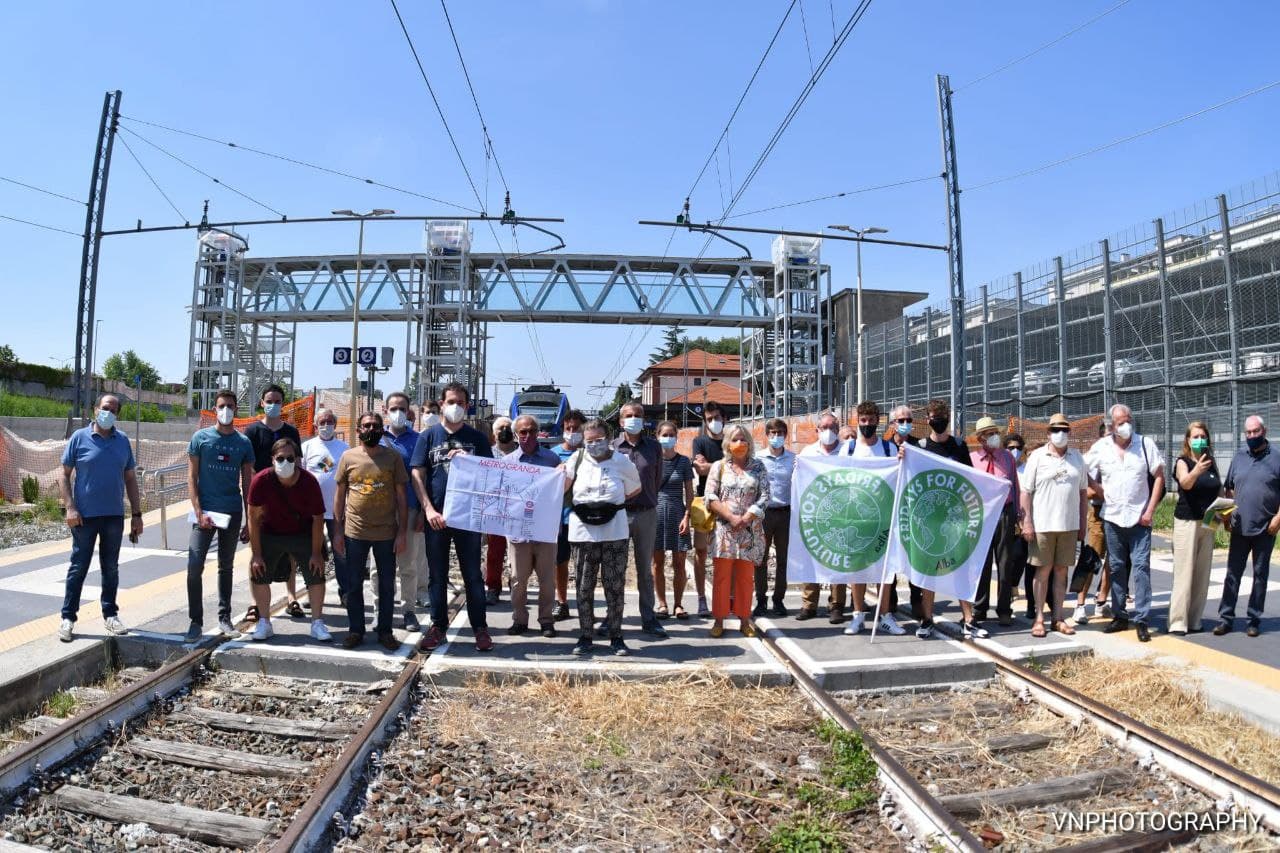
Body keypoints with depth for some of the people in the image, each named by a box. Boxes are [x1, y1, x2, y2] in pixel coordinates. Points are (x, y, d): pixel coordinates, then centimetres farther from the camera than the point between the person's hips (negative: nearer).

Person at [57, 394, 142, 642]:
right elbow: (64, 475, -2)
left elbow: (130, 478, 10)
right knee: (78, 567, 4)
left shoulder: (122, 441, 6)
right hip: (85, 515, -3)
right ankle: (68, 617, 15)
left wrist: (136, 514, 6)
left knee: (111, 567, 11)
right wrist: (70, 507, -13)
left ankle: (110, 615, 20)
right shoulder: (80, 437, -2)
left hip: (114, 515, 3)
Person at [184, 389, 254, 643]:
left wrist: (248, 521, 5)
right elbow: (192, 478, -2)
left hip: (233, 513, 2)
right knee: (194, 567, -8)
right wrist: (199, 512, -12)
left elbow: (247, 484, 8)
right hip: (206, 512, -2)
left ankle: (224, 618, 22)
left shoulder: (244, 443, 5)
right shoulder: (201, 438, 0)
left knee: (226, 567, 12)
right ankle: (196, 621, 4)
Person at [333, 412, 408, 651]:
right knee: (354, 584, 9)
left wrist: (403, 531, -4)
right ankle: (355, 630, 23)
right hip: (354, 532, 1)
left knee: (387, 585, 7)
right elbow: (339, 495, 7)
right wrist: (338, 531, 3)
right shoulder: (348, 457, 3)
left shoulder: (393, 457, 0)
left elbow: (401, 496, 1)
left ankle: (385, 631, 19)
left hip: (387, 533, -1)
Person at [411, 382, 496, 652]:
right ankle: (438, 625, 22)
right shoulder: (428, 436, 6)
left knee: (473, 574, 5)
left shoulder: (477, 437, 6)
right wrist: (429, 510, -9)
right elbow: (417, 475, 1)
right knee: (437, 575, 10)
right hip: (436, 516, 1)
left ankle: (480, 627, 14)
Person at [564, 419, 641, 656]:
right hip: (583, 531, 1)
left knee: (615, 587, 3)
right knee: (584, 587, 6)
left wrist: (614, 503, 8)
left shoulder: (621, 461, 2)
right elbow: (561, 490, 6)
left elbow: (636, 488, 14)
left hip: (614, 532, -1)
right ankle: (584, 636, 17)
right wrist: (561, 474, -11)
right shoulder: (578, 459, 3)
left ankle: (616, 637, 15)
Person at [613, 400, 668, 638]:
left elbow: (657, 479, 10)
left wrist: (648, 501, 8)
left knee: (645, 569, 10)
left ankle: (648, 618, 19)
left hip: (646, 514, 1)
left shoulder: (653, 447, 5)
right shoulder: (612, 447, -1)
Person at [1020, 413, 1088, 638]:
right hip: (1043, 524, -3)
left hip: (1069, 525, 3)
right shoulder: (1037, 457, -1)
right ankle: (1039, 618, 9)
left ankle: (1057, 617, 18)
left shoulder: (1077, 457, 9)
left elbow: (1082, 491, 13)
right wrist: (1027, 522, -9)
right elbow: (1026, 491, -3)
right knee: (1043, 571, 2)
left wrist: (1083, 522, 10)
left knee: (1061, 571, 9)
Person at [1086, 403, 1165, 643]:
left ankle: (1142, 620, -1)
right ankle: (1119, 616, 20)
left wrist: (1150, 510, -6)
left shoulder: (1145, 444, -1)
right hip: (1112, 517, 2)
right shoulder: (1100, 447, 2)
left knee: (1141, 566, -6)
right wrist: (1104, 494, -2)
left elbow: (1159, 477, -1)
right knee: (1117, 568, 10)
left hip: (1139, 518, -2)